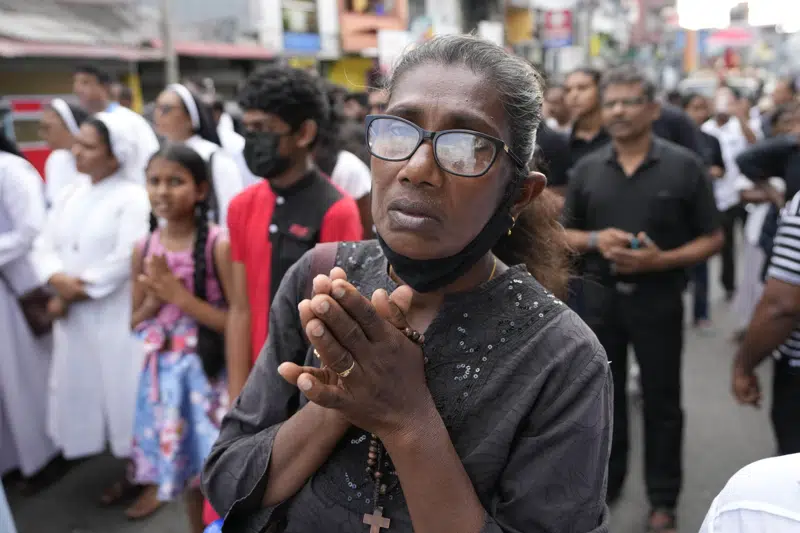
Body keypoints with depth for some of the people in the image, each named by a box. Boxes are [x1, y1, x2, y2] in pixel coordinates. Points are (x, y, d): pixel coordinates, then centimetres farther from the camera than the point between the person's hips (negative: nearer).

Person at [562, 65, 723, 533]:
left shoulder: (684, 166, -7)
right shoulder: (587, 169, 4)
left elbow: (712, 239, -5)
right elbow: (565, 234, 9)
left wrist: (659, 260, -20)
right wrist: (595, 239, -12)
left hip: (658, 299, -3)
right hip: (602, 297, 3)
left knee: (661, 401, 9)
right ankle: (605, 482, 35)